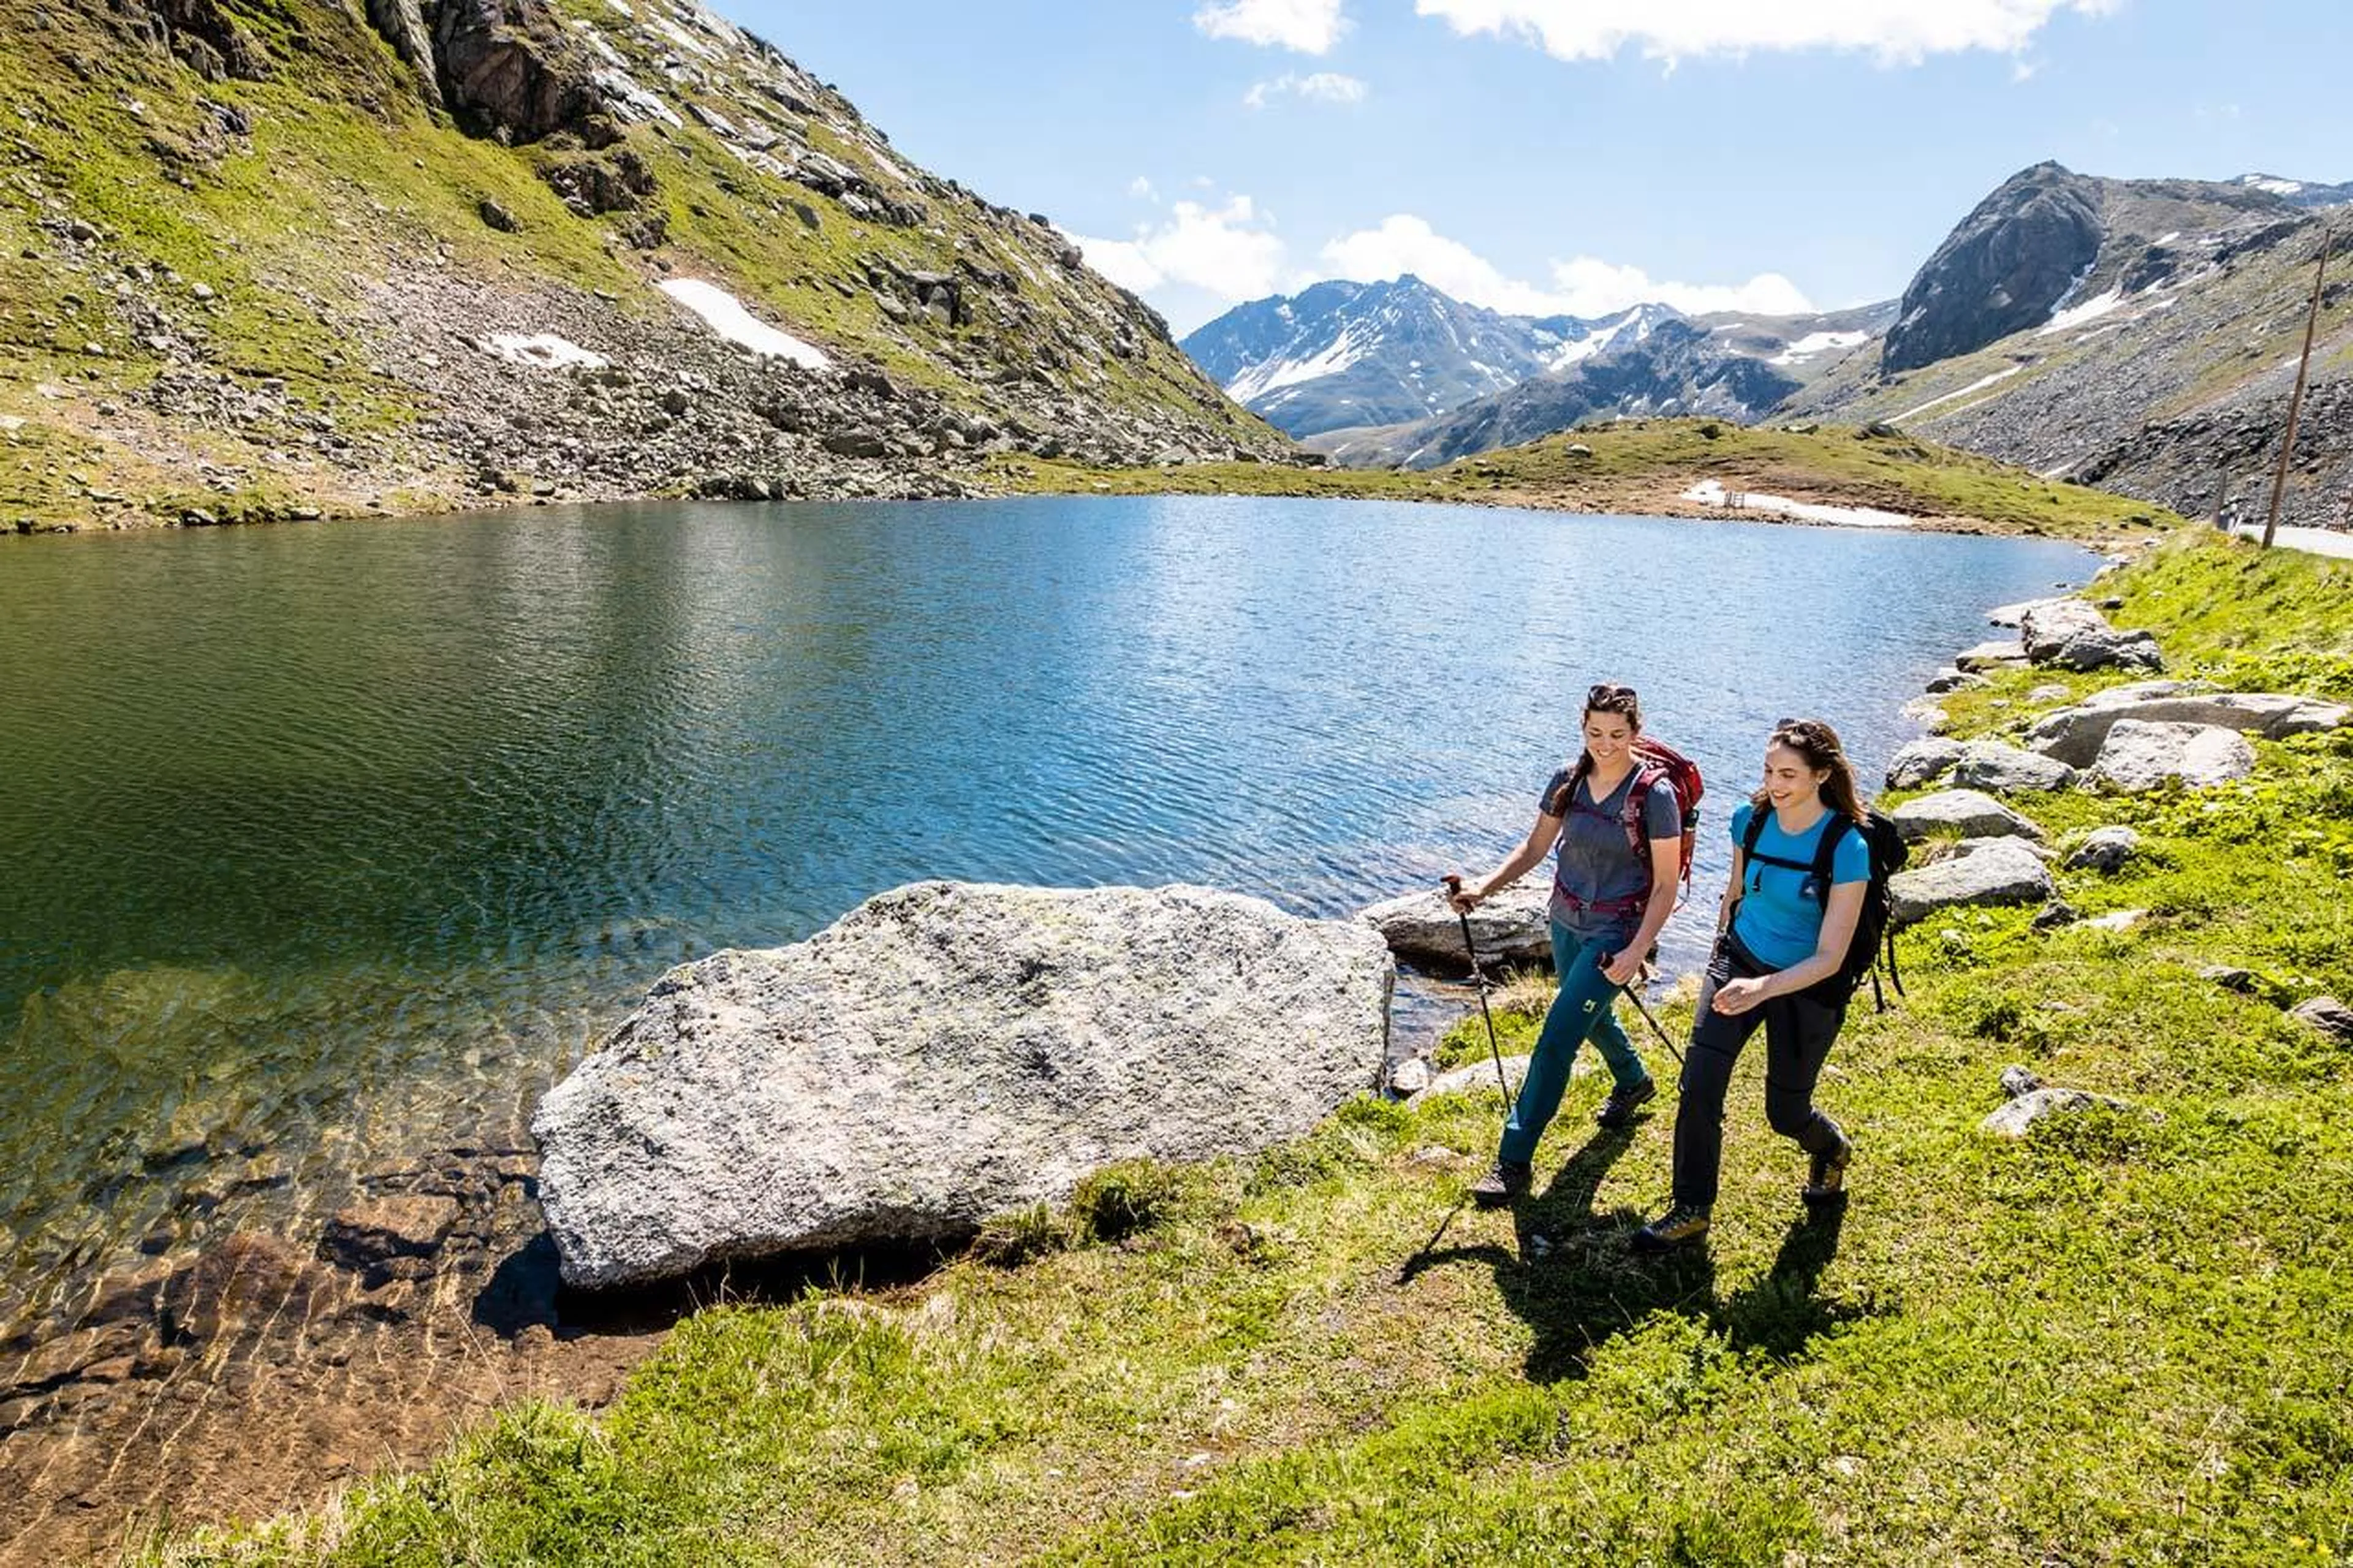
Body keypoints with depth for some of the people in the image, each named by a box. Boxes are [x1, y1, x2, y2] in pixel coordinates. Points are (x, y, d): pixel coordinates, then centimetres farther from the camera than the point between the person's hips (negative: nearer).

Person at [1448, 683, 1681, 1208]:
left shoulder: (1655, 795, -18)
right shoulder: (1568, 780, -3)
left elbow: (1665, 886, -15)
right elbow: (1535, 848, 4)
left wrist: (1636, 953, -23)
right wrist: (1483, 887, -10)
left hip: (1616, 932, -6)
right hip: (1566, 922, 6)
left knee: (1557, 1037, -11)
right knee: (1591, 1014, 26)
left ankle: (1515, 1160, -5)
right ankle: (1633, 1081, 58)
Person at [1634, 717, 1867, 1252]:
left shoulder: (1847, 848, -24)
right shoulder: (1750, 820, -10)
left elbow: (1829, 958, -24)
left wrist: (1762, 988, -38)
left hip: (1807, 986, -3)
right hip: (1739, 962, 4)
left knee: (1785, 1113, 12)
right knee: (1698, 1087, -9)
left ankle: (1832, 1150, 49)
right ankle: (1691, 1210, 7)